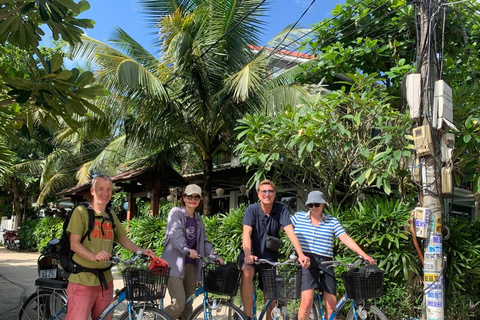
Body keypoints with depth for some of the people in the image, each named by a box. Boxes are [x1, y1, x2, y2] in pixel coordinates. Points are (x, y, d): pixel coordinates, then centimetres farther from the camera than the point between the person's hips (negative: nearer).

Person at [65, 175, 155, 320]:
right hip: (83, 280, -6)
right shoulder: (81, 211, -7)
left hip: (105, 280, 6)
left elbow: (123, 239, 20)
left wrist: (142, 251, 5)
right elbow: (74, 244, -13)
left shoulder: (111, 216, 12)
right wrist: (94, 256, -29)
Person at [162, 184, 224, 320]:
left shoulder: (198, 218, 16)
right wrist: (187, 250, -36)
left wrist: (214, 255, -3)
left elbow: (204, 241, 14)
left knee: (188, 305, 8)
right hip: (175, 264, -6)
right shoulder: (176, 212, -3)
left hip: (190, 265, 6)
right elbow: (175, 234, -19)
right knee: (179, 304, -15)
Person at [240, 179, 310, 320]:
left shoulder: (280, 209, -9)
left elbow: (290, 232, -19)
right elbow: (247, 233, -23)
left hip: (270, 257, 3)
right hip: (253, 254, -3)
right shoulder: (252, 209, -12)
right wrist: (248, 255, -40)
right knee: (247, 273, -32)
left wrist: (301, 254, -33)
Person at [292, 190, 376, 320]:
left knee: (332, 303, 3)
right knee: (307, 301, -17)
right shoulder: (299, 217, 9)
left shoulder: (332, 221, 9)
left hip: (325, 262, 3)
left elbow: (346, 239, 1)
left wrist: (364, 255, -9)